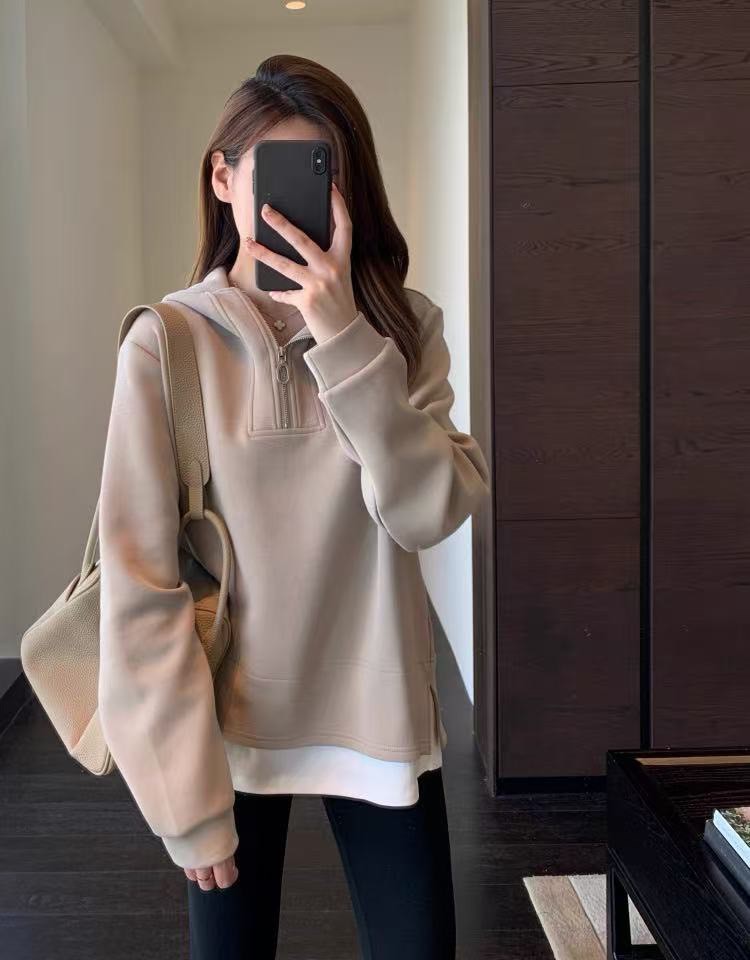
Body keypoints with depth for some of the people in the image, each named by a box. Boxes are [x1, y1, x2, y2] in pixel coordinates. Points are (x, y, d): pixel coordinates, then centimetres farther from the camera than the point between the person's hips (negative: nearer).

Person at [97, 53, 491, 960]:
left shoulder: (402, 327, -3)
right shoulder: (168, 343, -10)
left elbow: (431, 510, -15)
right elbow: (141, 582, -10)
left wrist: (346, 336, -23)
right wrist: (188, 795, -10)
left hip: (380, 719, 2)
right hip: (232, 724, -1)